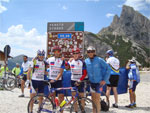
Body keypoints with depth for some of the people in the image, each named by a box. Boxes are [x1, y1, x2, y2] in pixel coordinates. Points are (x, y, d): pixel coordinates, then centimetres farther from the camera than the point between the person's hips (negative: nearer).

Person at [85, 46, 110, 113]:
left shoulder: (99, 60, -12)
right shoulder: (86, 61, 0)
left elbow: (108, 69, -9)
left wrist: (105, 80, -12)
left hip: (99, 82, -4)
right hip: (92, 82, 4)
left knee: (97, 99, -7)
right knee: (93, 99, 11)